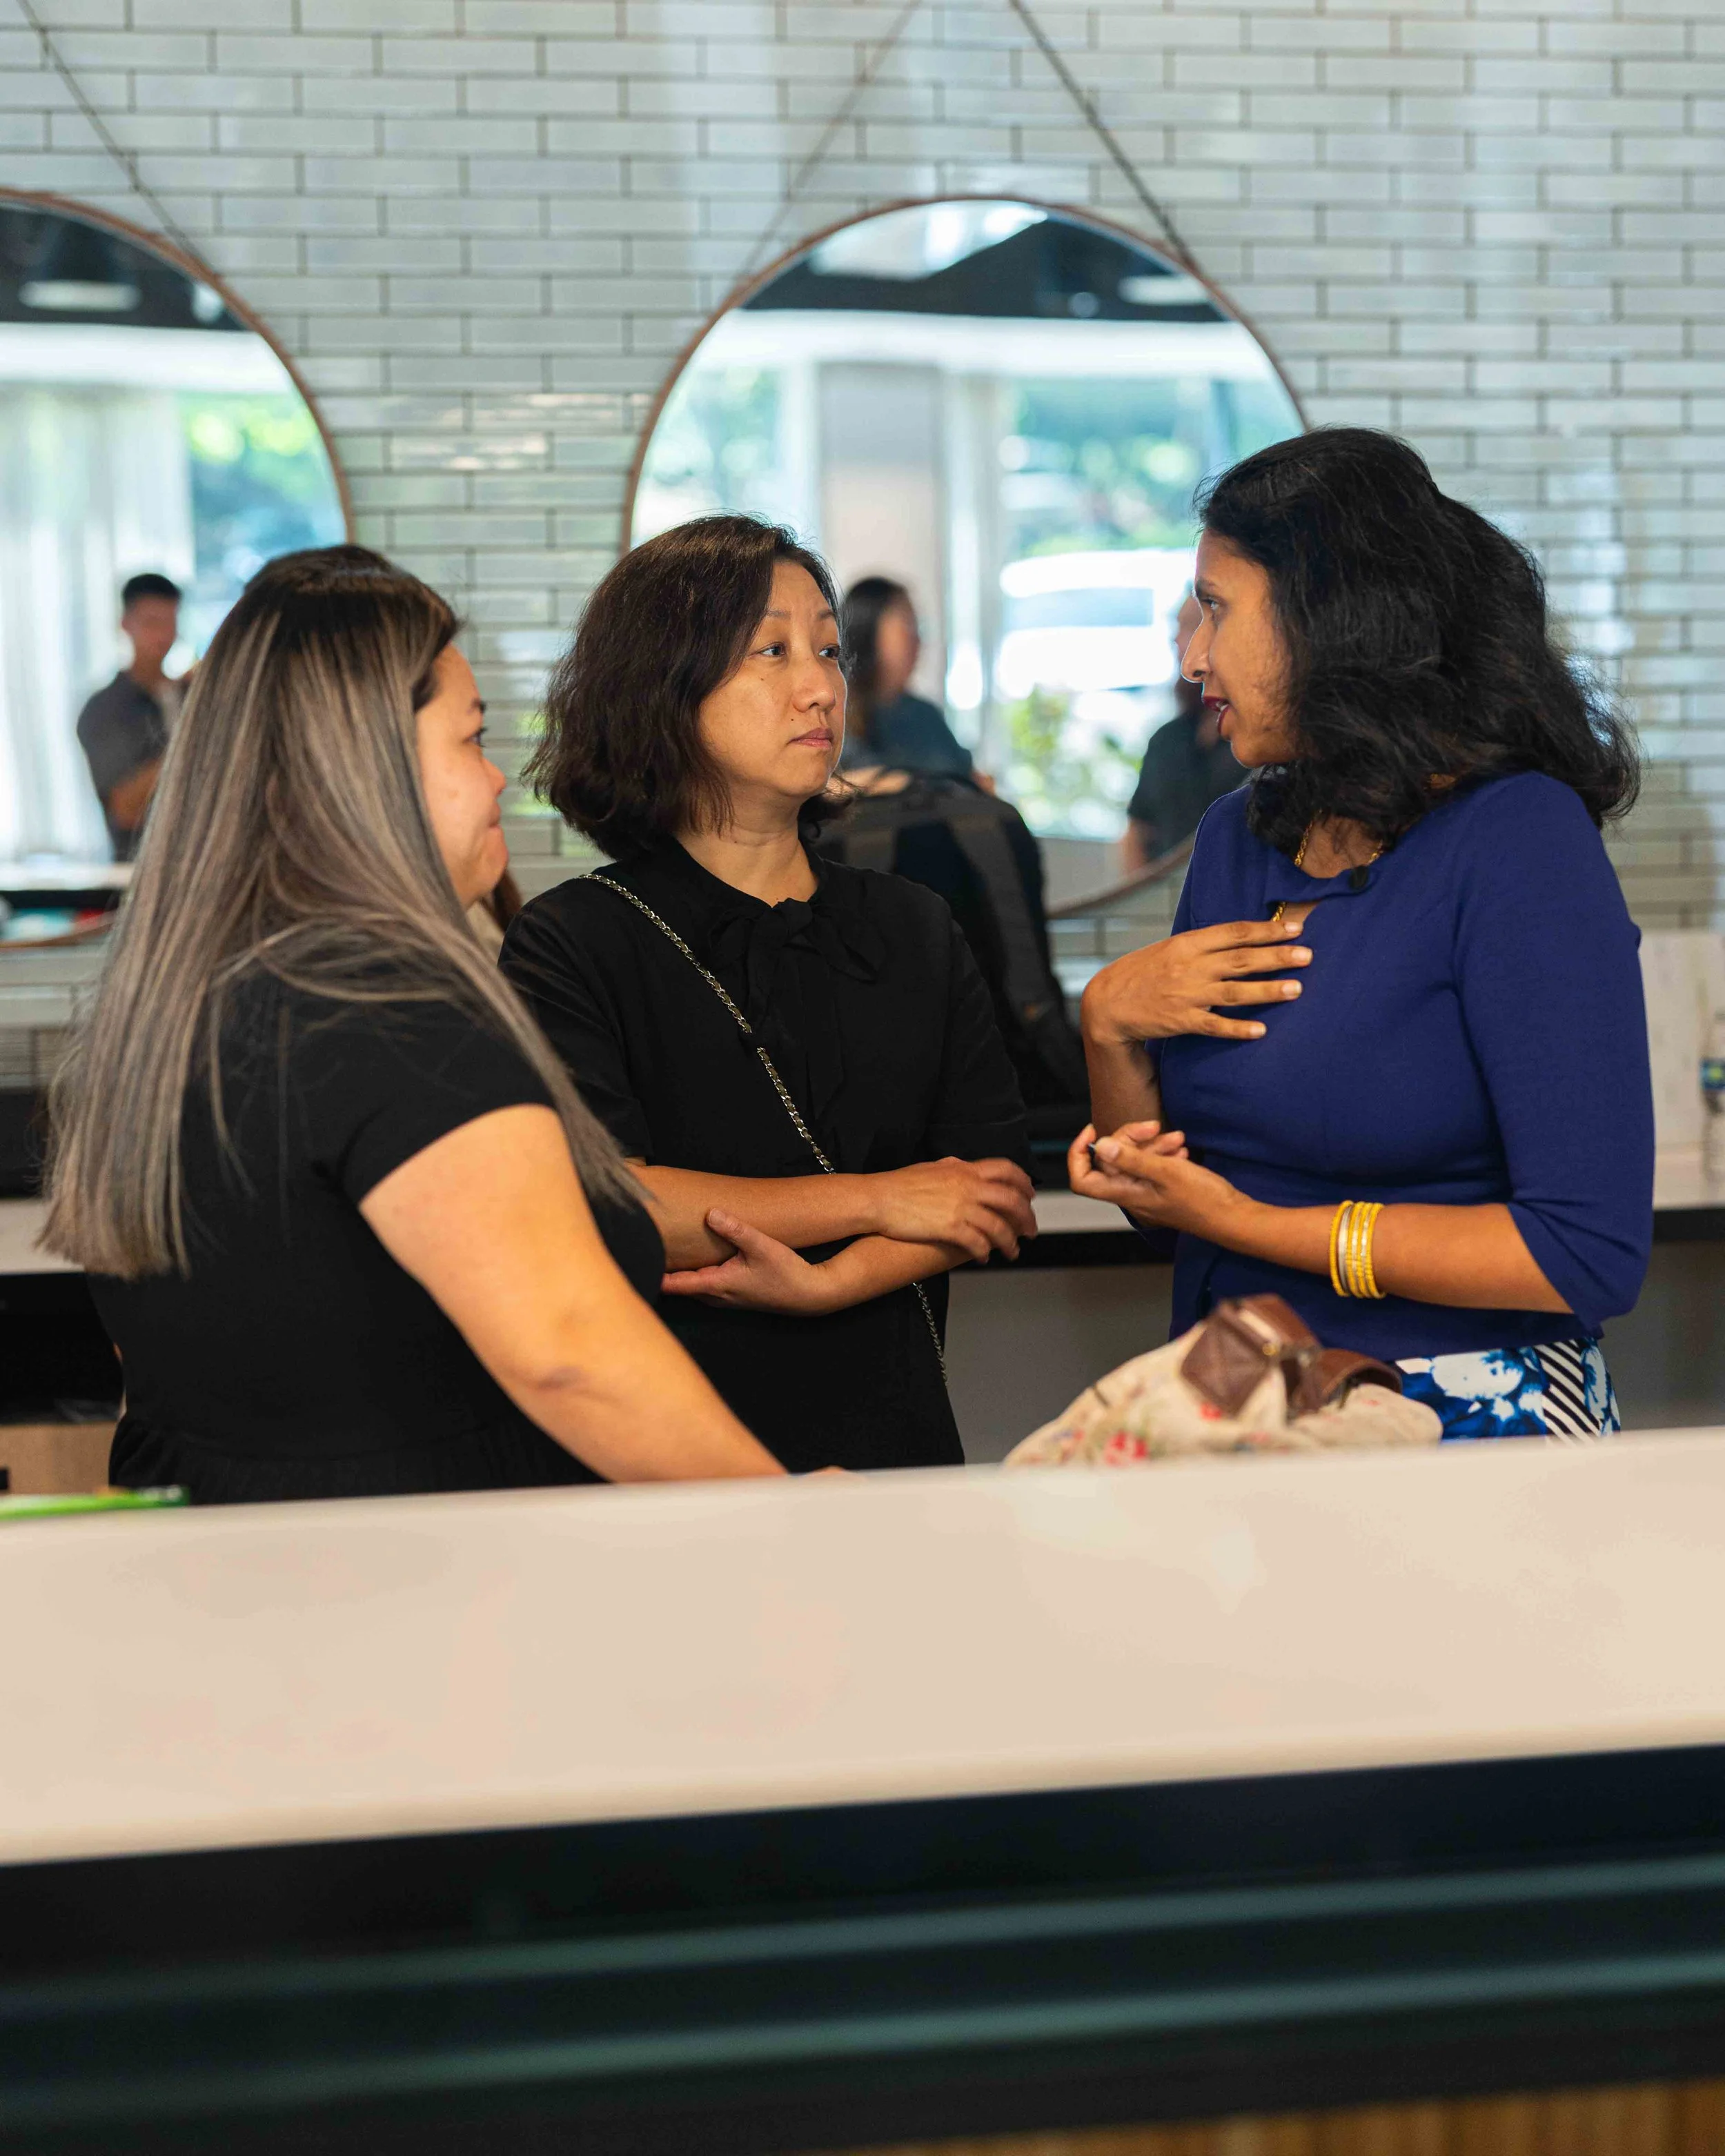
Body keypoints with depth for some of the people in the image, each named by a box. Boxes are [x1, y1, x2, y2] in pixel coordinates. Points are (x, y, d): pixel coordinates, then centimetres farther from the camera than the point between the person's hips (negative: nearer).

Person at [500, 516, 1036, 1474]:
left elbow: (997, 1176, 7)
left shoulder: (915, 930, 16)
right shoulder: (568, 946, 1)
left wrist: (827, 1283, -11)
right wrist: (876, 1202, -5)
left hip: (891, 1438, 3)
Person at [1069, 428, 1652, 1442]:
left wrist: (1249, 1224, -18)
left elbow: (1591, 1256, -22)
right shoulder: (1238, 836, 7)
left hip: (1467, 1434, -6)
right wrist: (1110, 1025, -9)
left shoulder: (1519, 843, -14)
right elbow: (1167, 1201, 10)